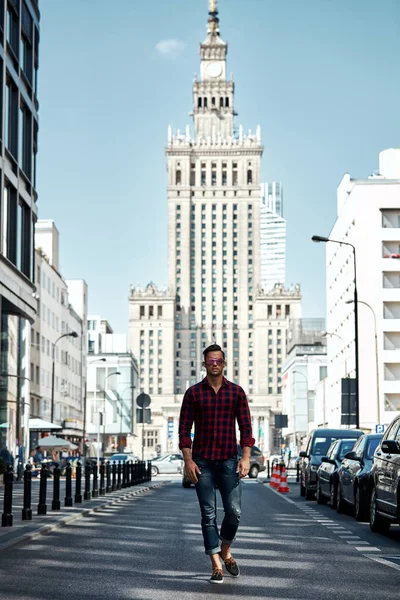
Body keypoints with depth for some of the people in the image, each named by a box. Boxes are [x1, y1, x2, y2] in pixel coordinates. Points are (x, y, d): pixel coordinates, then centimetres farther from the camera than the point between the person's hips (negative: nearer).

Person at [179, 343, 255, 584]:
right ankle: (216, 566, 3)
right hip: (202, 461, 0)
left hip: (229, 460, 1)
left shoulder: (236, 392, 6)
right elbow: (184, 428, 3)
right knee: (208, 514, -1)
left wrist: (246, 457, -5)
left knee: (234, 511, -4)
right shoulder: (193, 393, 4)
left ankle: (225, 551, 23)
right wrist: (188, 460, -6)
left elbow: (246, 427, 5)